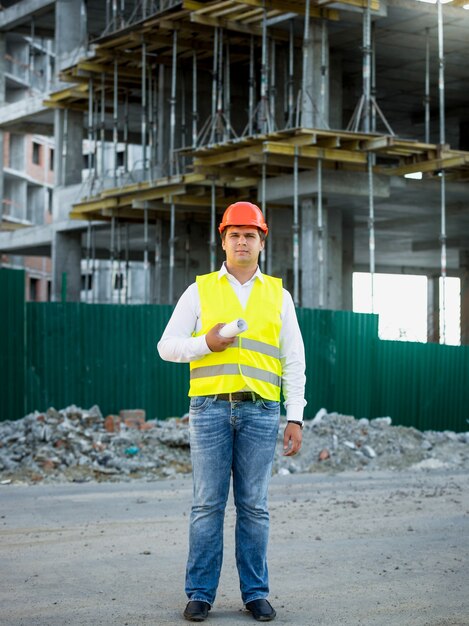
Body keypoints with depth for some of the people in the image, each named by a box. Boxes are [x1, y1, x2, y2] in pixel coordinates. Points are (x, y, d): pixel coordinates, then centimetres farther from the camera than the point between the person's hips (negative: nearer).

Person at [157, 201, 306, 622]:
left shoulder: (278, 294, 12)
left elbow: (294, 361, 10)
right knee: (207, 504, 0)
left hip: (260, 411, 1)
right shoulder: (200, 290, 8)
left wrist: (296, 417, 3)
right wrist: (206, 343, -13)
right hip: (210, 408, -1)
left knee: (254, 506, 3)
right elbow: (168, 346, 6)